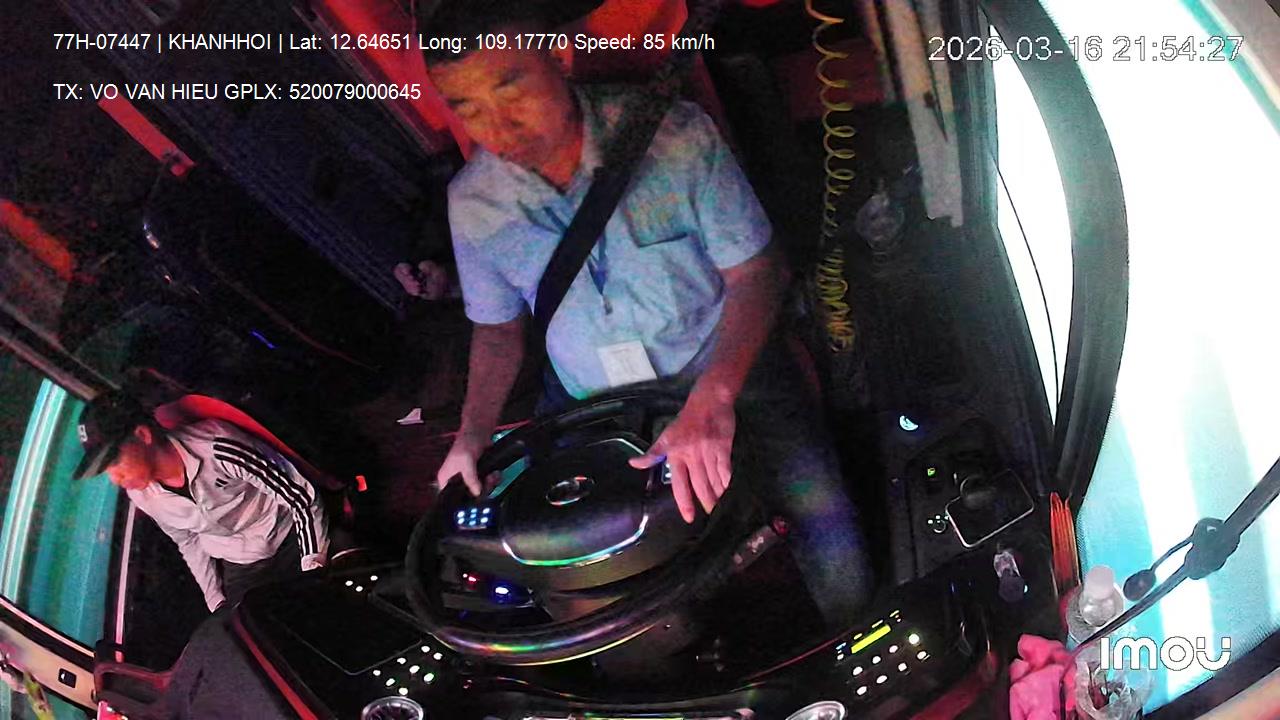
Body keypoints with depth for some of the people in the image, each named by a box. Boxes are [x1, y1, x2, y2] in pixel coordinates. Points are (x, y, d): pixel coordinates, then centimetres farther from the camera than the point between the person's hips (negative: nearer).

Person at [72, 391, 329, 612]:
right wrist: (217, 602, 5)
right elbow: (188, 542, 8)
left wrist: (314, 574, -25)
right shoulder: (140, 495, -11)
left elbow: (303, 499, -25)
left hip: (291, 545, -4)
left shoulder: (217, 449, -32)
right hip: (237, 571, 4)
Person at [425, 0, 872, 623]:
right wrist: (472, 437, -7)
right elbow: (497, 326, 9)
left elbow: (755, 272, -15)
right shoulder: (472, 203, -7)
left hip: (730, 375, -3)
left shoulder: (675, 135, -17)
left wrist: (712, 398, -31)